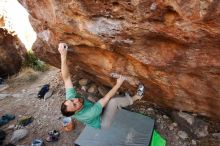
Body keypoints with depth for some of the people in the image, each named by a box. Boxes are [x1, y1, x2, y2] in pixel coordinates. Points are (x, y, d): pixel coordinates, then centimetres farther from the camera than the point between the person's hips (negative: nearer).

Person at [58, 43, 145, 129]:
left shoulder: (70, 97, -29)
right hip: (102, 122, -7)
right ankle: (134, 98, -4)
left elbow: (66, 78, -33)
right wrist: (118, 84, -30)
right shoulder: (88, 114, -45)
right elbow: (106, 98, -39)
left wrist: (63, 56, -44)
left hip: (98, 112, 7)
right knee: (114, 101, -28)